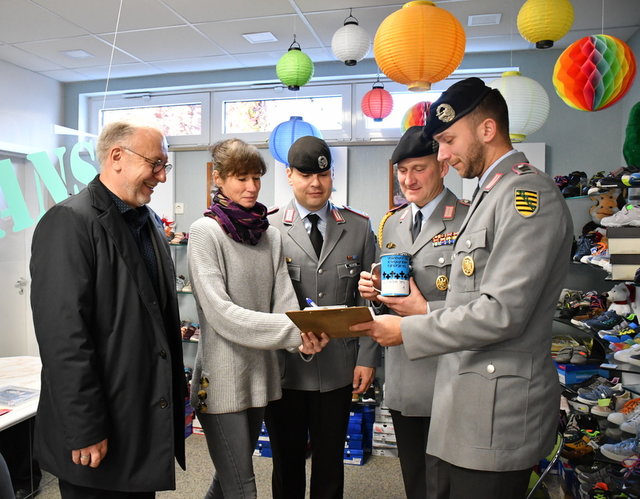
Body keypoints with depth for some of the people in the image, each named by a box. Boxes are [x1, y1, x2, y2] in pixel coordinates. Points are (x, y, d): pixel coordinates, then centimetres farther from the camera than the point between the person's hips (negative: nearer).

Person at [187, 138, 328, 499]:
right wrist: (292, 330, -27)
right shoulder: (205, 232, -9)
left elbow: (284, 301, 0)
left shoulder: (271, 236, 8)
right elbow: (219, 311, -19)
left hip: (262, 373, 6)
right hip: (223, 378, -6)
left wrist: (304, 339, -21)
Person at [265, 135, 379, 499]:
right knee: (287, 463, 16)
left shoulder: (359, 227, 4)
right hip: (284, 369, -1)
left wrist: (367, 358, 1)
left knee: (330, 463, 16)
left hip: (338, 370, 2)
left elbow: (368, 300, 4)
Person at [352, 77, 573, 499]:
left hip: (497, 410, -9)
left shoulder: (528, 194, -15)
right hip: (472, 401, 9)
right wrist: (422, 311, 5)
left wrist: (407, 331, -16)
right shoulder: (491, 194, 15)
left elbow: (502, 312, -23)